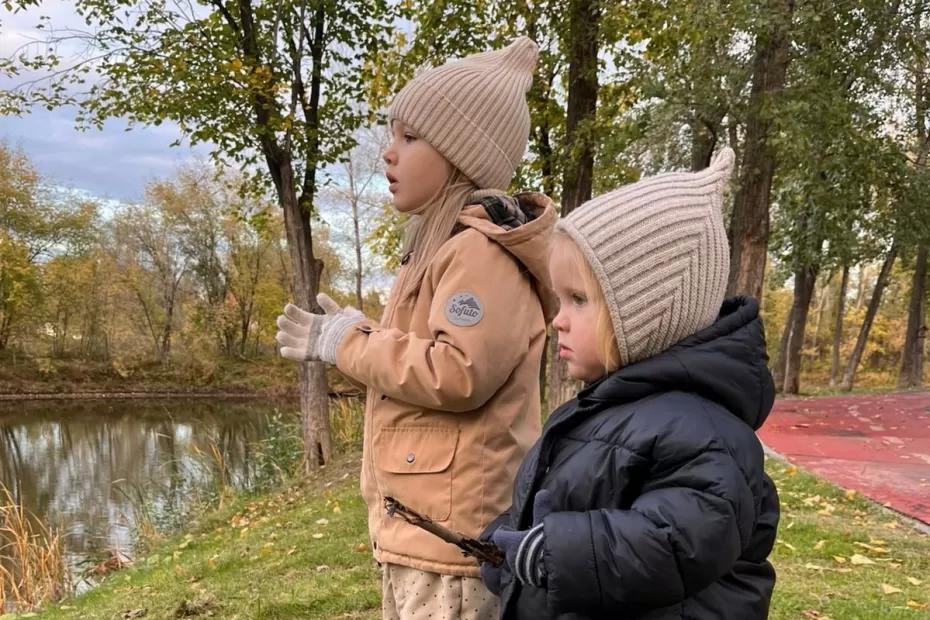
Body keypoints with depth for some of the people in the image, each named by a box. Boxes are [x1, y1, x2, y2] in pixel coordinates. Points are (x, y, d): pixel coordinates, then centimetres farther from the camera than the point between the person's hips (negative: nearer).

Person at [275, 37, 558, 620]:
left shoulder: (482, 250, -17)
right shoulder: (444, 248, 17)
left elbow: (458, 374, -27)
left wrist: (352, 343, -15)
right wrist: (347, 340, 12)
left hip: (454, 531, -11)